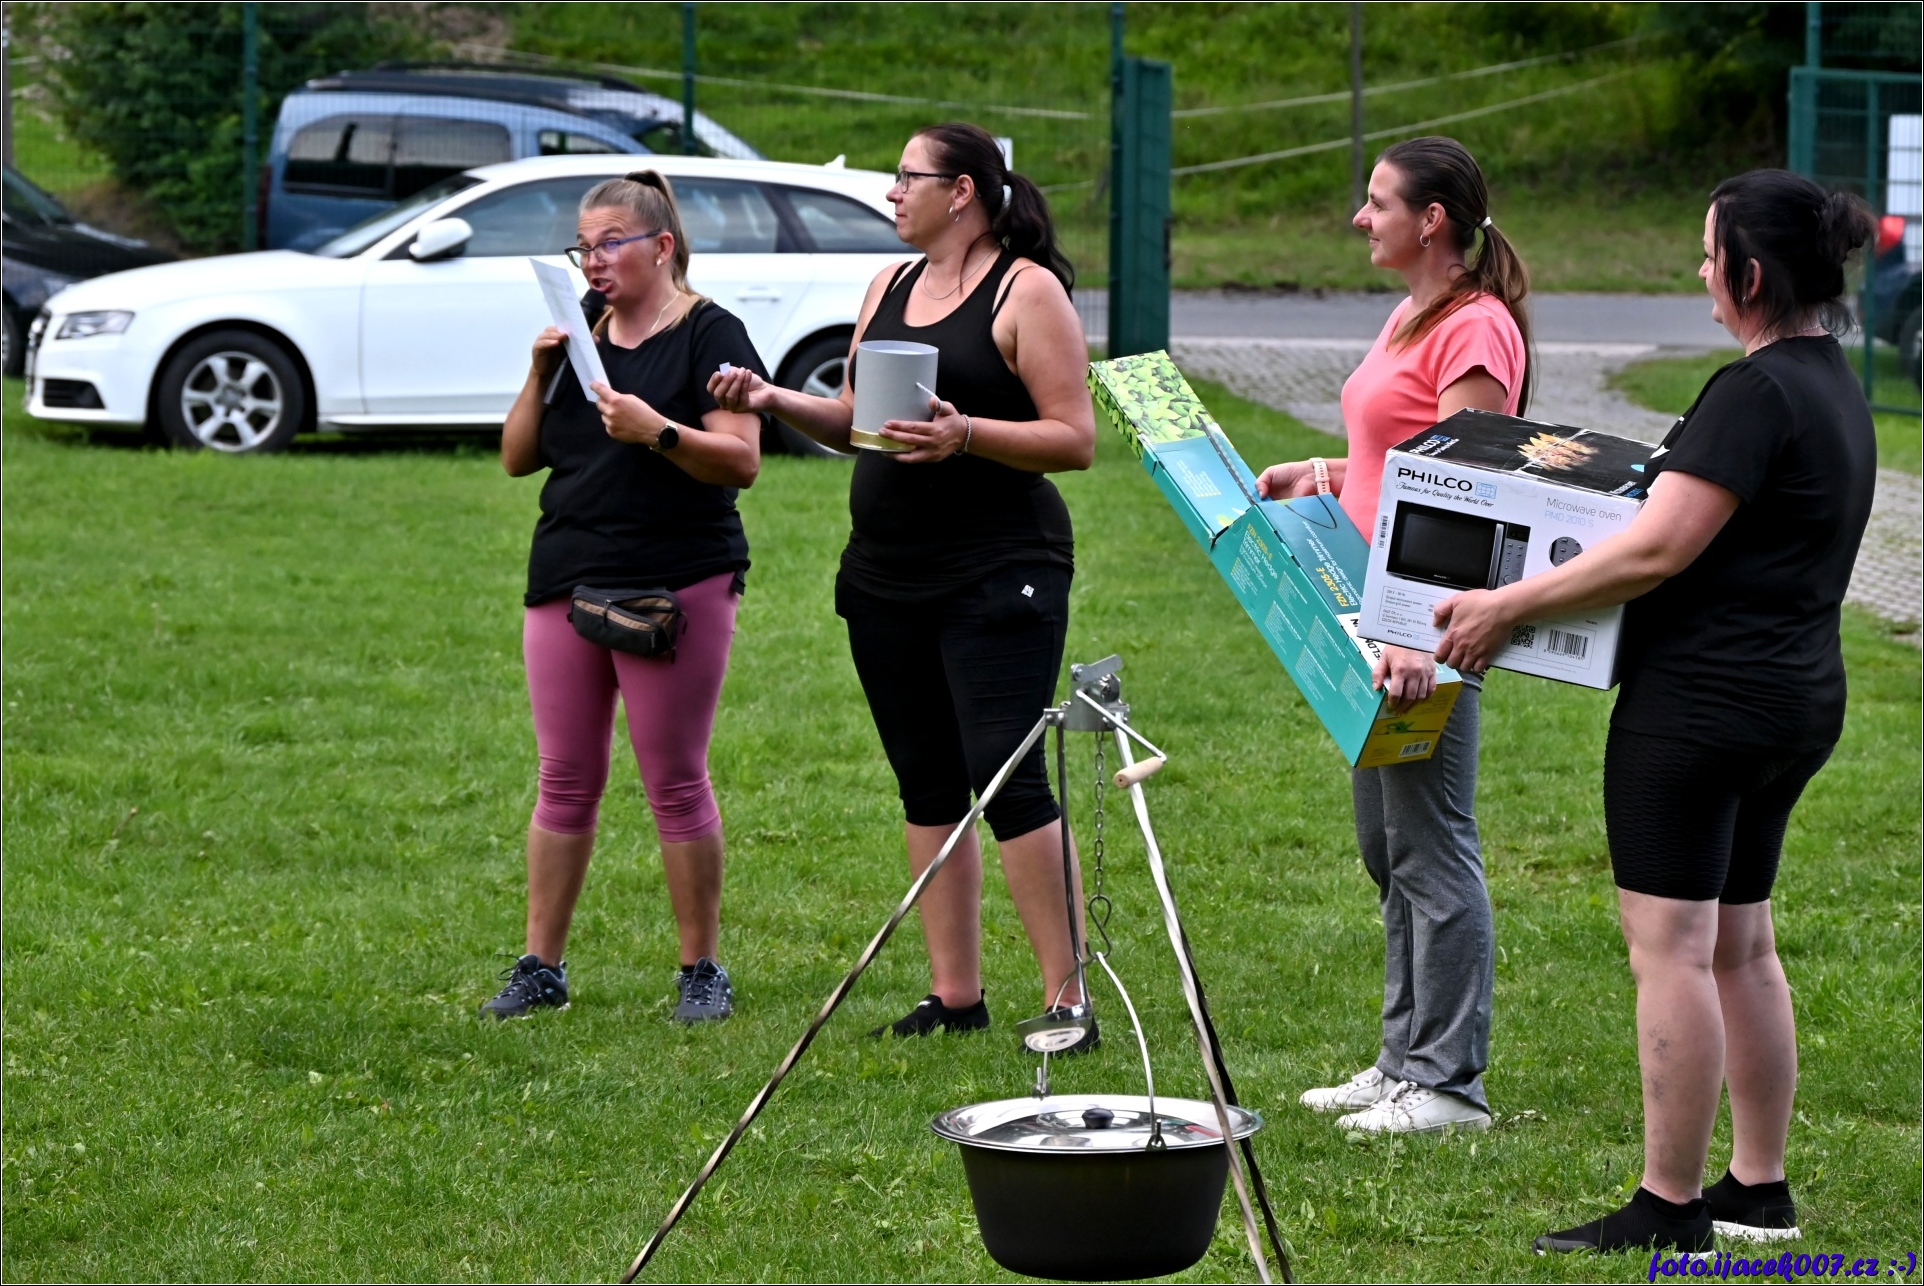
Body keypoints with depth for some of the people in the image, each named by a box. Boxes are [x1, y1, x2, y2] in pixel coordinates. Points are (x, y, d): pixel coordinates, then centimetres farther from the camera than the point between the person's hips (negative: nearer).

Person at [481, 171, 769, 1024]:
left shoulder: (709, 334, -3)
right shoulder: (580, 336, 15)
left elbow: (742, 461, -11)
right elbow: (517, 459, 14)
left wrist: (658, 432, -24)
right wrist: (540, 377, -1)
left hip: (676, 590, -6)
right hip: (566, 582, 6)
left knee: (676, 783, -3)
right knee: (565, 782, 7)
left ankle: (702, 969, 6)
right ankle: (541, 968, 12)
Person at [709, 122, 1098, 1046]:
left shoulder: (1027, 291, -7)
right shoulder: (891, 285, 15)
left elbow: (1076, 439, -12)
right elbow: (852, 420, 19)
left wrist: (966, 434, -24)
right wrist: (773, 400, 2)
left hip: (998, 577, -8)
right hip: (885, 579, 8)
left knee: (1007, 779, -13)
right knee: (927, 787, 10)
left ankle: (1066, 997, -8)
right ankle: (954, 995, 16)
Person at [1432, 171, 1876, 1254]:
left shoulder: (1755, 393, -18)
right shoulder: (1837, 390, 13)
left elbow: (1656, 553, -21)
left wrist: (1507, 607, -15)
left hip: (1704, 697, -10)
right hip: (1799, 692, 10)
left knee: (1671, 948, -6)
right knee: (1740, 943, 16)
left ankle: (1670, 1210, -4)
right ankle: (1760, 1192, 21)